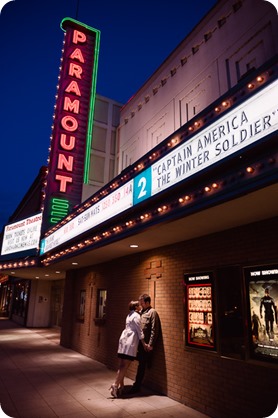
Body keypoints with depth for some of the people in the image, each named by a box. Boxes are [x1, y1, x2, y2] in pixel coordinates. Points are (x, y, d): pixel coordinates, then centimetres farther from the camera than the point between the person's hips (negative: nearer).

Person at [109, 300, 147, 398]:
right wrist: (144, 344, -2)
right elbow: (139, 331, -7)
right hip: (130, 342, -8)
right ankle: (115, 385, -11)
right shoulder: (136, 316, -7)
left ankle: (121, 386, 13)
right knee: (125, 366, -7)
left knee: (122, 365, 8)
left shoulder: (129, 315, 19)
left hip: (123, 340, 9)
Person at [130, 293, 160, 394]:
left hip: (146, 344, -7)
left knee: (142, 365, 2)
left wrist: (150, 344, -17)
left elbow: (154, 330, -15)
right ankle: (137, 385, 28)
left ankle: (137, 386, 11)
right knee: (141, 364, 16)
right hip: (139, 343, 7)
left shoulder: (152, 312, -11)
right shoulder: (141, 312, 12)